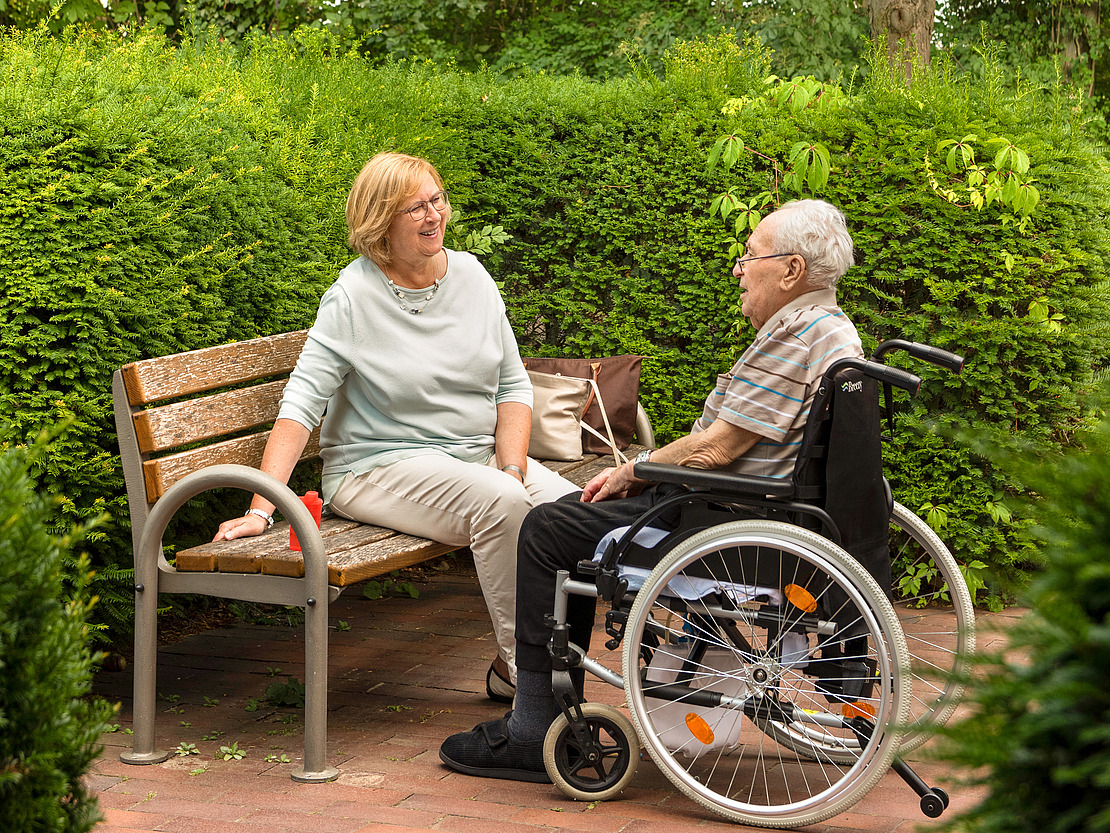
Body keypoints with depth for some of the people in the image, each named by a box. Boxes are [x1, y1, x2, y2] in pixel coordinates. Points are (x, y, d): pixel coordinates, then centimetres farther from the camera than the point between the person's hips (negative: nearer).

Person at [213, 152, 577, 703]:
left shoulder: (471, 276, 6)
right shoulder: (351, 298, -10)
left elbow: (512, 384, 8)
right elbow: (301, 404, -15)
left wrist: (513, 470, -8)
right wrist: (261, 509, -25)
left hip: (479, 453, 6)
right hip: (380, 467, -6)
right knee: (500, 503, -33)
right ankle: (520, 668, -19)